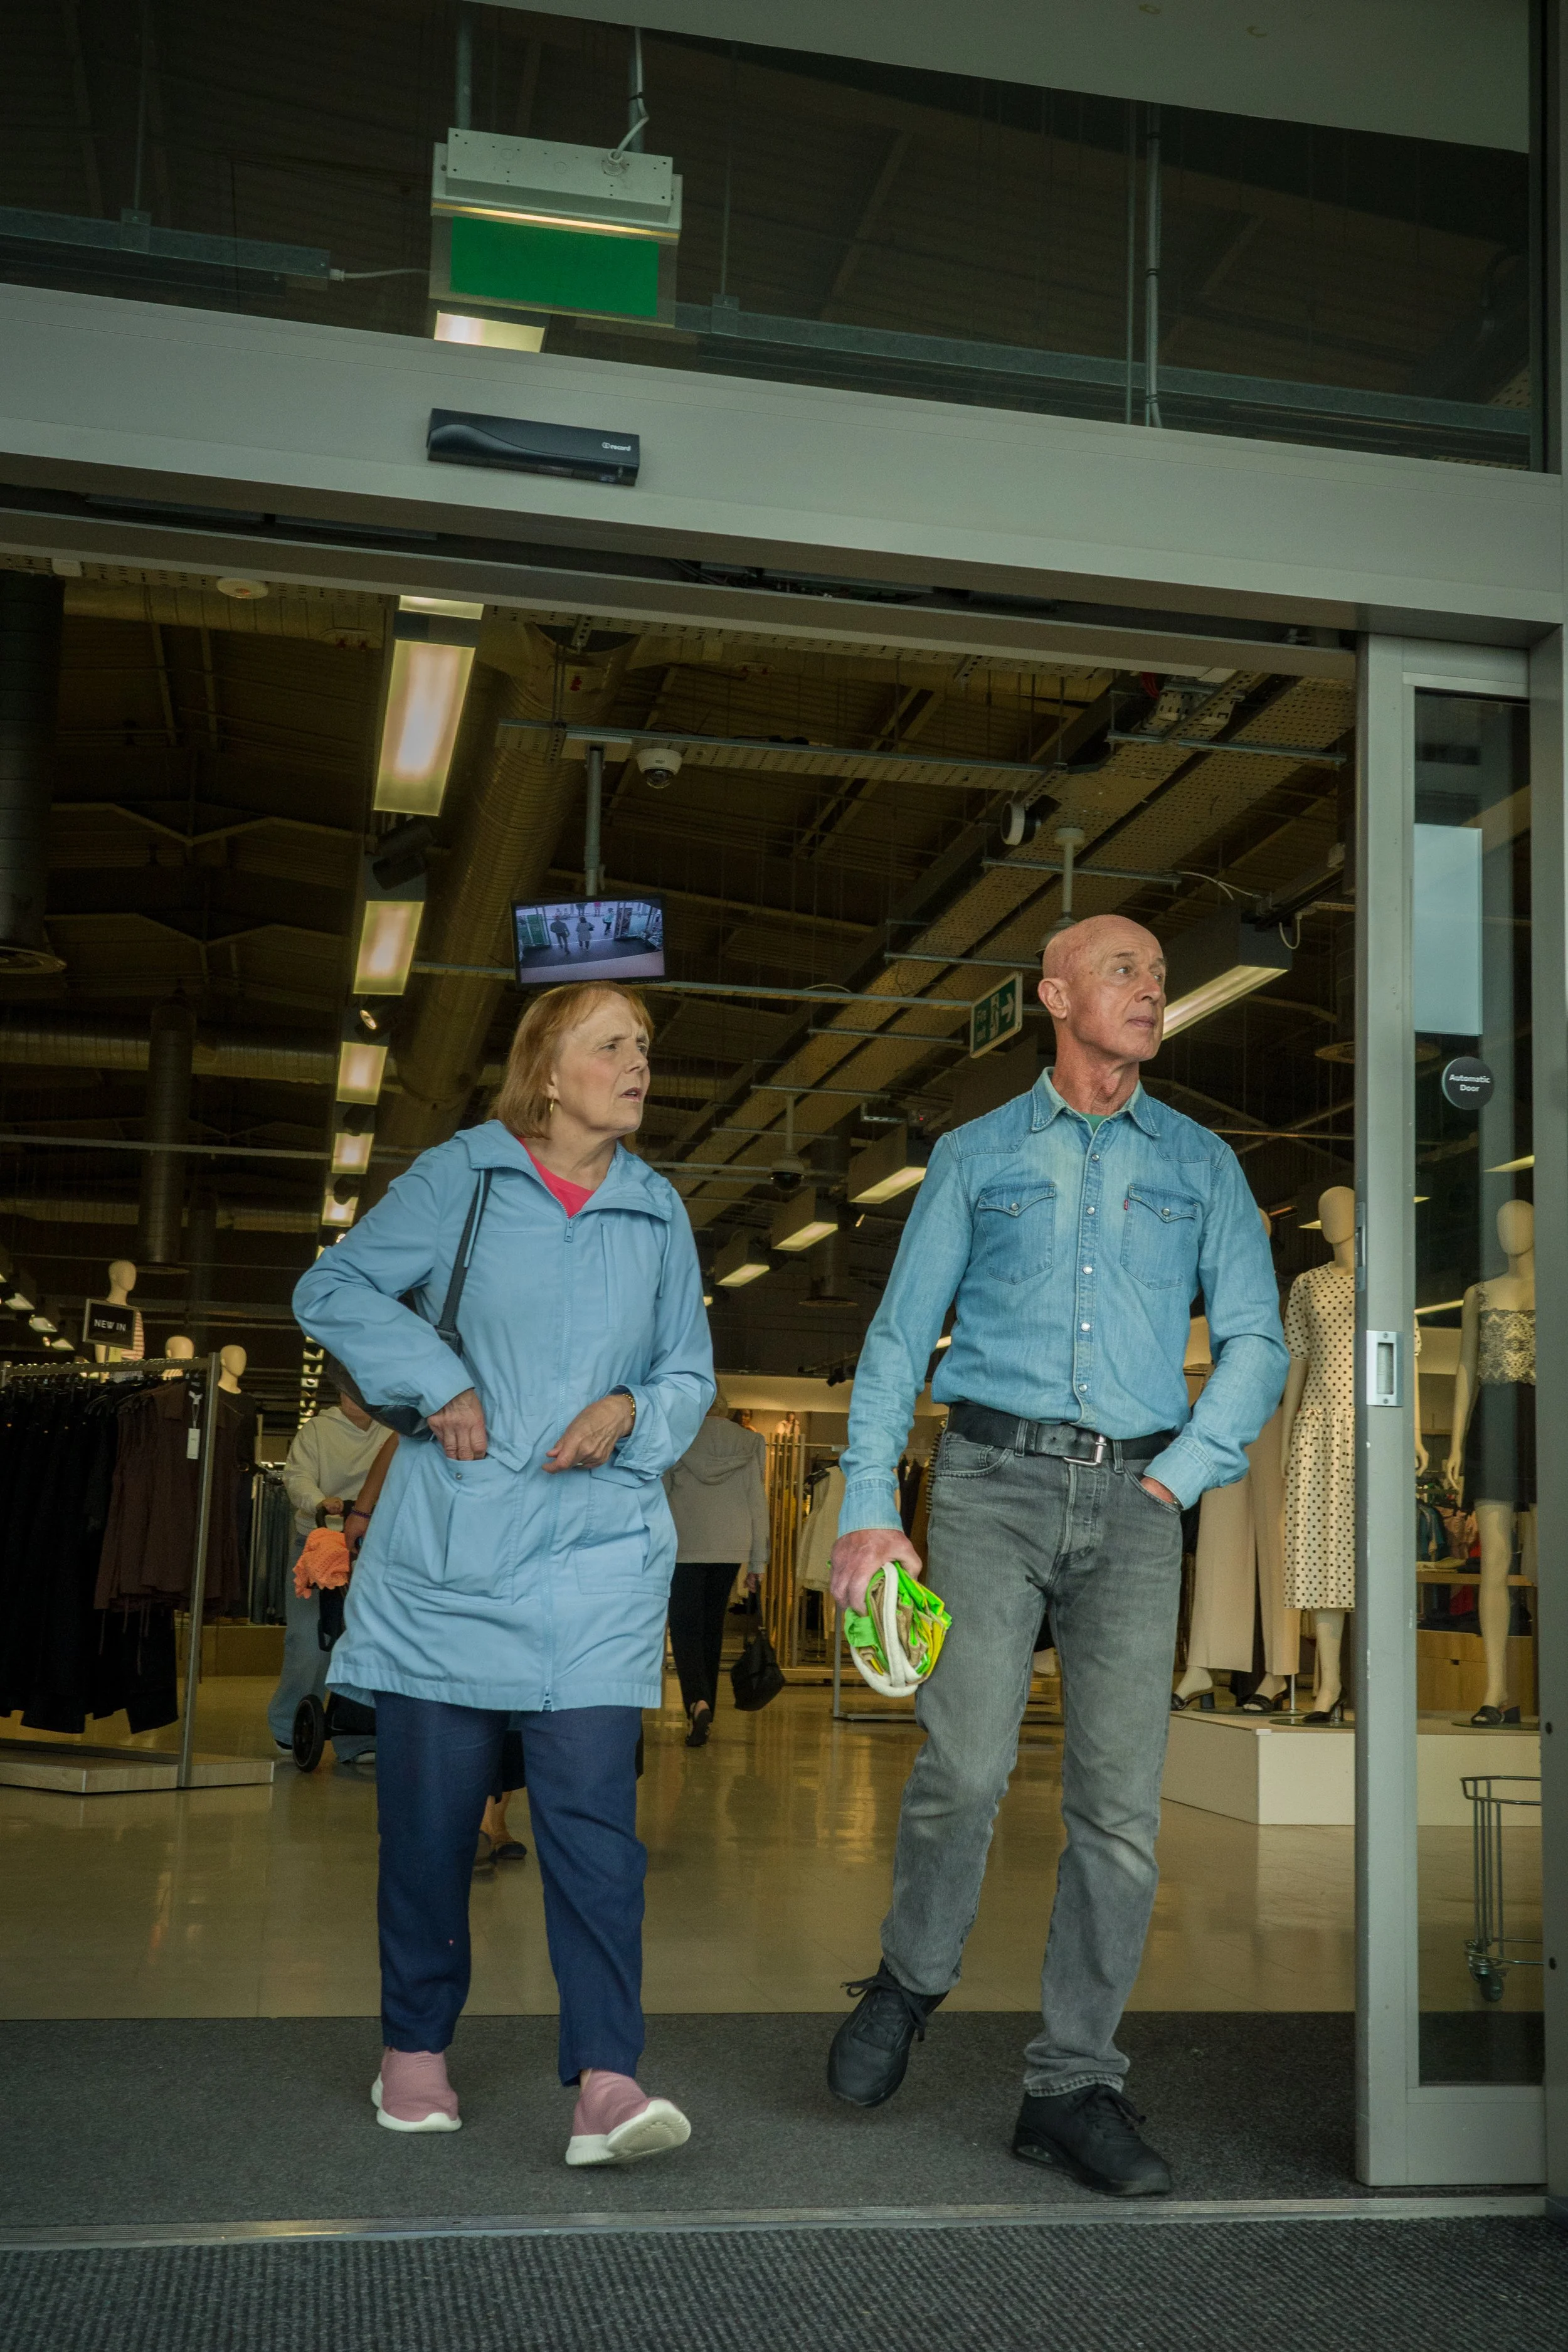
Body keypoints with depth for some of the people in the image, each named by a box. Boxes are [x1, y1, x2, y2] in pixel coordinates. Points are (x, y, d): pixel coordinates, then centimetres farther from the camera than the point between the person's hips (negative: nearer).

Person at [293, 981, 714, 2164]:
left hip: (595, 1552, 1)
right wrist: (439, 1382, -11)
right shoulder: (459, 1177, 3)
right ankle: (416, 2046, 24)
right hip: (449, 1543, -1)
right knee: (430, 1808, 5)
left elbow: (690, 1375, 17)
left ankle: (606, 2084, -9)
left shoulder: (656, 1211, 12)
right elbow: (333, 1287, 0)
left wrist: (630, 1412, -5)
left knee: (592, 1808, -8)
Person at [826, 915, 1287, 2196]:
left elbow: (1256, 1344, 11)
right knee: (966, 1767, -15)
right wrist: (867, 1510, -2)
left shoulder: (1202, 1165, 14)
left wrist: (1179, 1476, -3)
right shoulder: (976, 1156, 12)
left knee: (1121, 1804, -3)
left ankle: (1073, 2088, 8)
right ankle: (913, 1977, 14)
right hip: (996, 1479, -1)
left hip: (1134, 1499, 2)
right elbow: (898, 1337, 8)